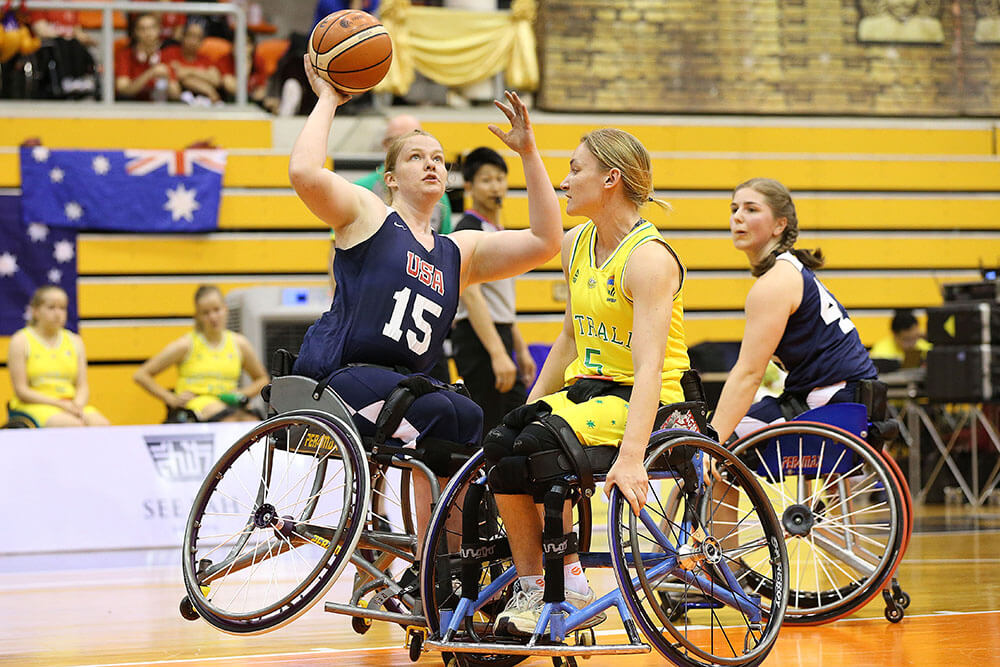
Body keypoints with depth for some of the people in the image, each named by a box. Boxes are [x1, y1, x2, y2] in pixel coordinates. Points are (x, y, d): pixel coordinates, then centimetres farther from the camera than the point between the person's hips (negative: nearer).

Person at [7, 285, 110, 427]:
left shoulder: (75, 341, 15)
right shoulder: (21, 341, 2)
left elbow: (82, 386, 11)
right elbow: (21, 391, -5)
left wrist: (77, 405, -13)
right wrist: (60, 404, -14)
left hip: (72, 404, 4)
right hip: (35, 405, -4)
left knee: (101, 424, -27)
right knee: (75, 426, -34)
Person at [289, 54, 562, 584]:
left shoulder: (458, 251, 20)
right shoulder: (365, 213, 6)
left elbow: (545, 242, 11)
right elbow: (304, 173, -14)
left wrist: (528, 152, 7)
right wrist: (328, 101, -3)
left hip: (403, 380, 7)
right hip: (336, 376, -7)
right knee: (437, 414, -28)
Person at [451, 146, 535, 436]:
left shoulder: (499, 232, 17)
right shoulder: (468, 230, -12)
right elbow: (471, 295, -21)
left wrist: (521, 349, 23)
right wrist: (498, 354, -27)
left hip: (500, 335, 10)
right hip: (477, 337, -10)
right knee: (486, 431, -10)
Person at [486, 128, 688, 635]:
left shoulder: (648, 258, -15)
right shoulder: (576, 245, 11)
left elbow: (649, 366, -26)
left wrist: (631, 457, -37)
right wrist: (530, 407, 14)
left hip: (638, 401, -7)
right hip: (584, 387, 7)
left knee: (537, 444, -31)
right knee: (499, 442, -22)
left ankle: (570, 586, -13)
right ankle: (530, 588, -14)